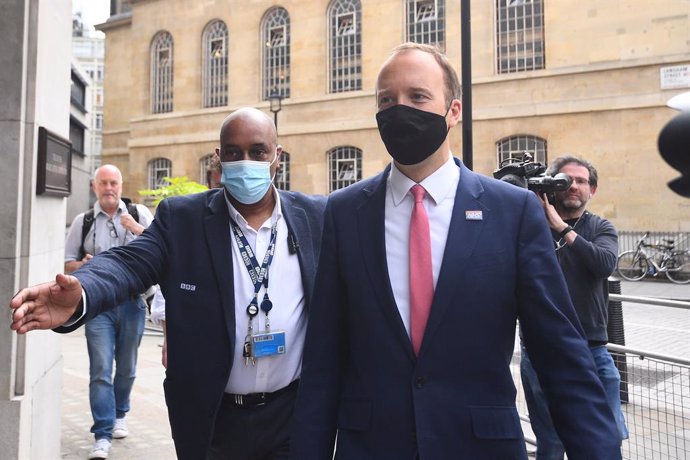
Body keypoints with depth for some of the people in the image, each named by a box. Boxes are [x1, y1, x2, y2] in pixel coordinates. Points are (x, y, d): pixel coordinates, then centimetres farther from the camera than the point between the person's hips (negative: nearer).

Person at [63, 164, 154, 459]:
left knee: (127, 368, 14)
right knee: (100, 370, -5)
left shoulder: (139, 214, 4)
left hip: (132, 302, 1)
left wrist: (139, 230, -18)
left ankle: (119, 415, 36)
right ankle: (102, 436, 2)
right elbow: (68, 263, 10)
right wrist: (83, 265, -12)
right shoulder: (83, 221, 6)